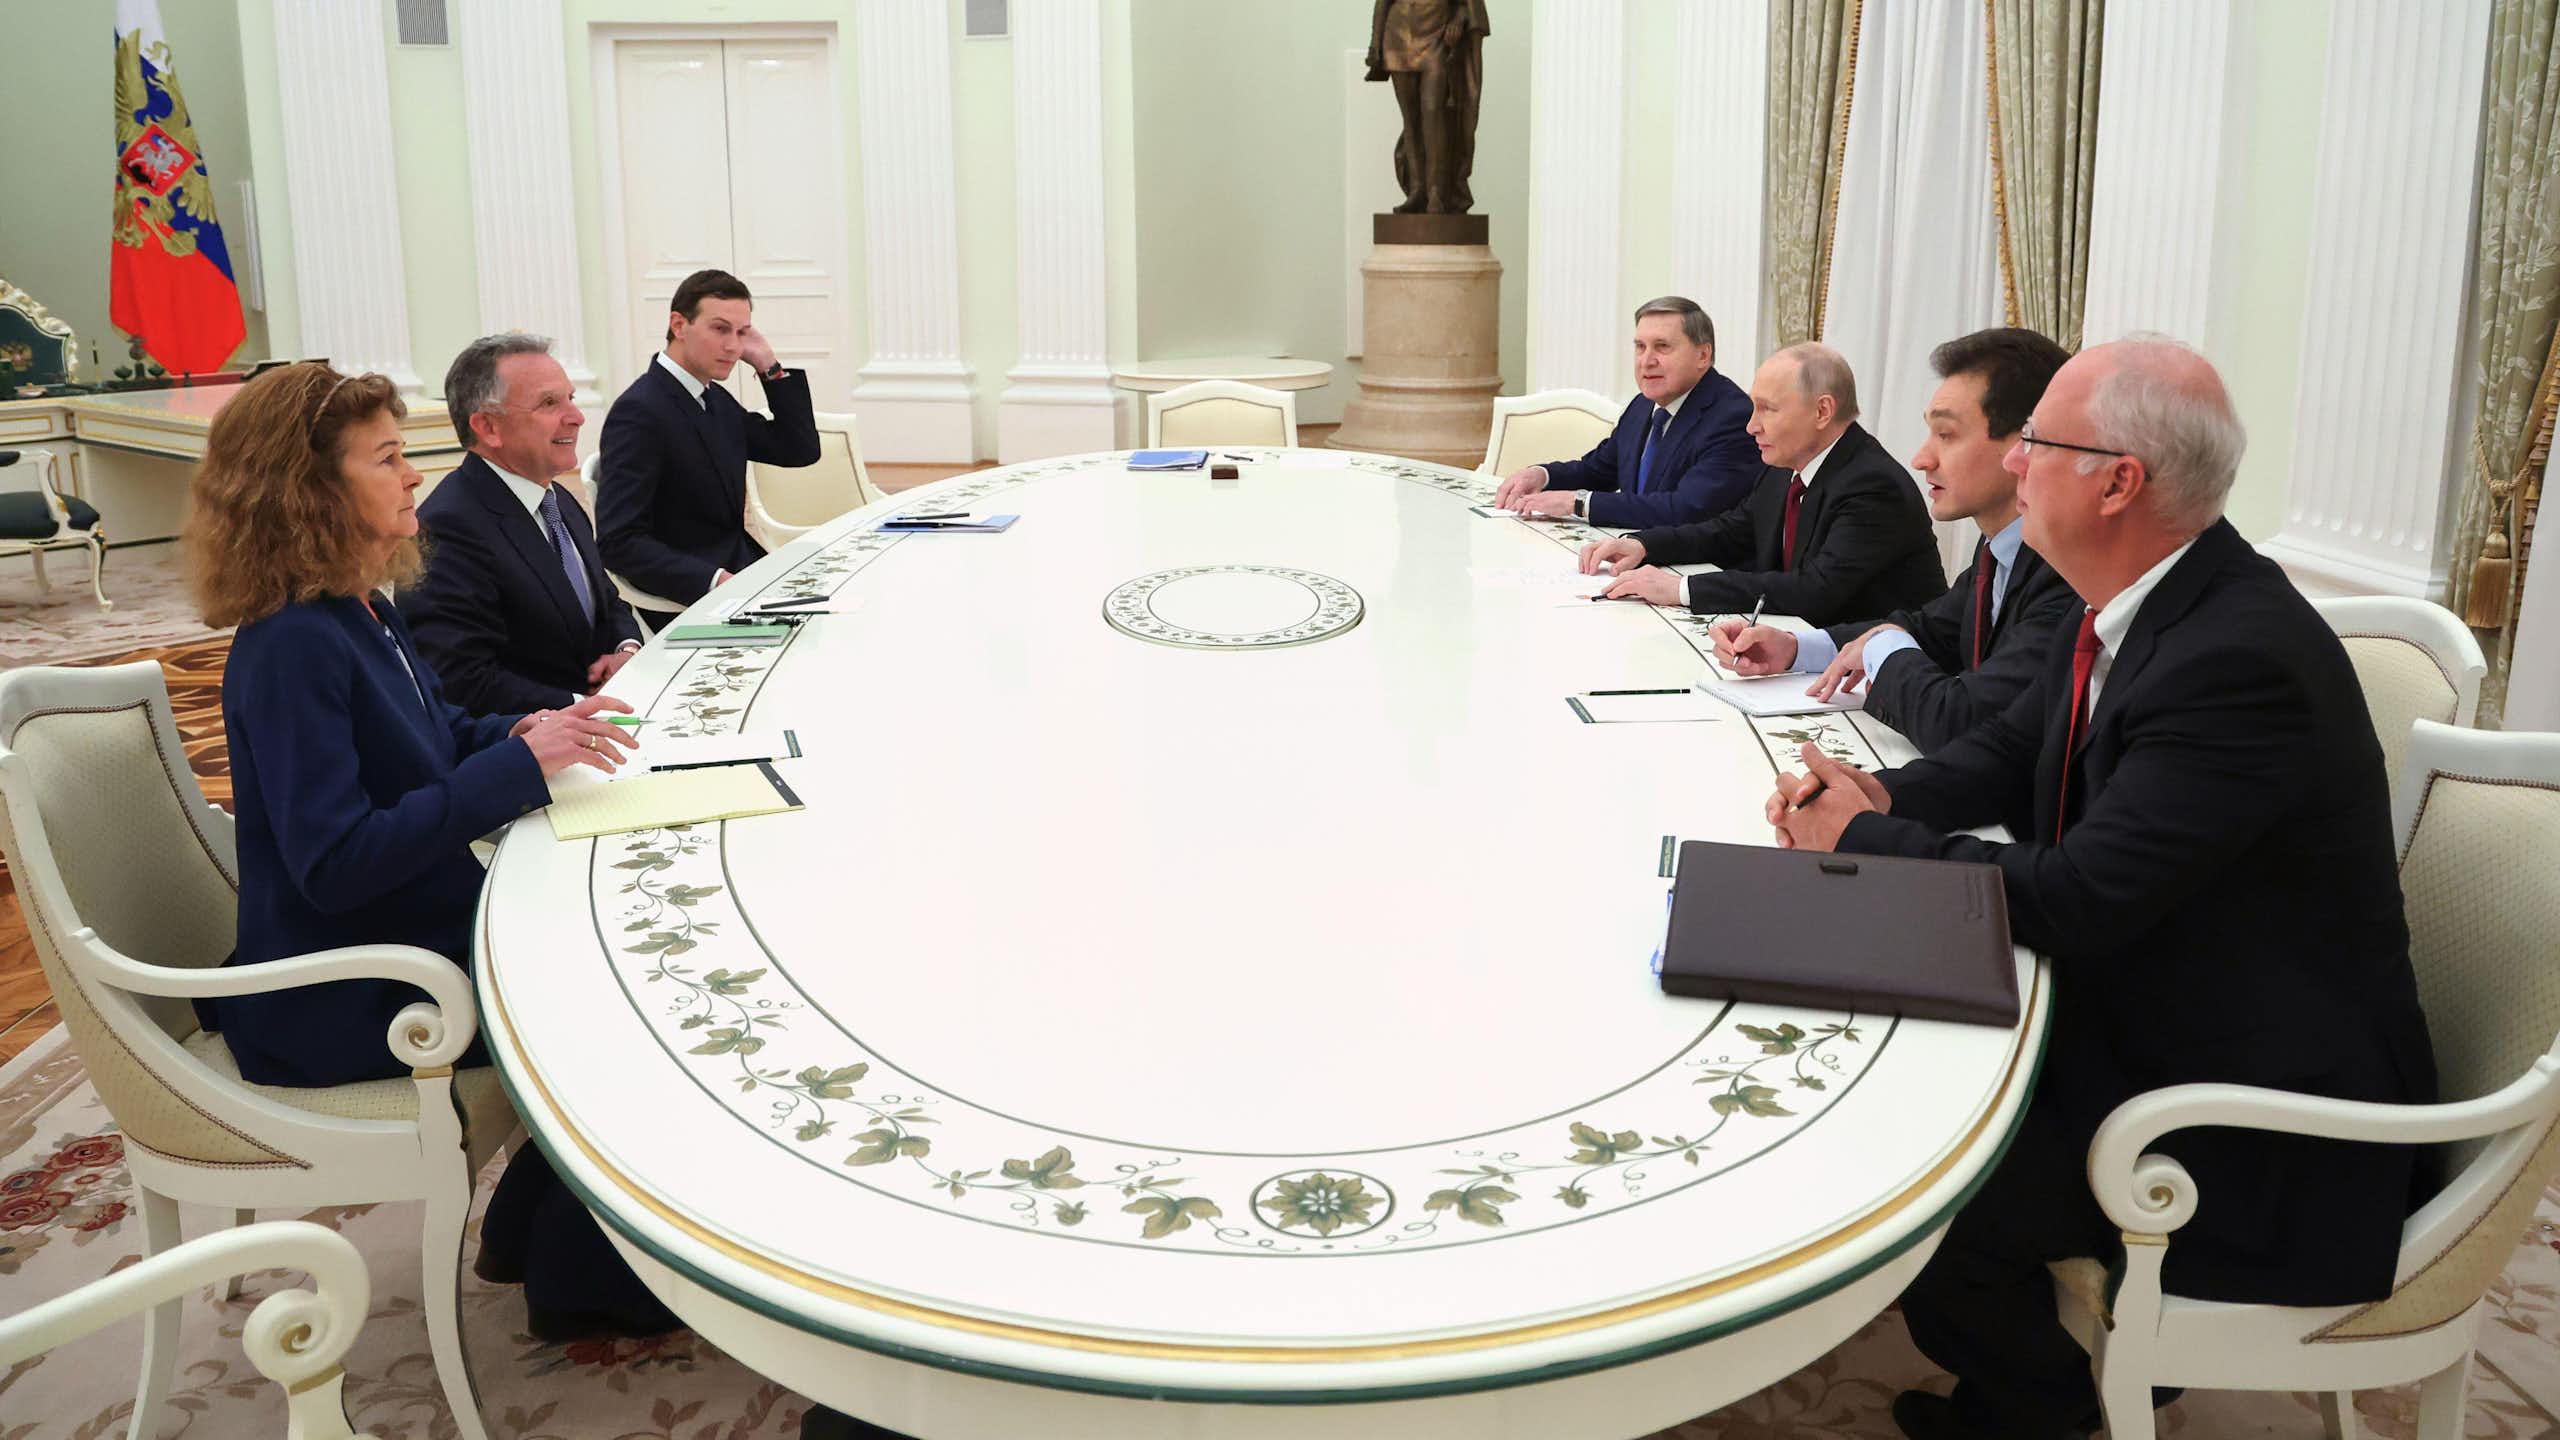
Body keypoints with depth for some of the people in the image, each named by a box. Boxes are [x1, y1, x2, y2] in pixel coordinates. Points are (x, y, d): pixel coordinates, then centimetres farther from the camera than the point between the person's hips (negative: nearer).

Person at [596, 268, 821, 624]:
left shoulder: (716, 399, 11)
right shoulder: (638, 411, -15)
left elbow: (801, 450, 14)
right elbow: (619, 541, -21)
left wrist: (769, 365, 5)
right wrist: (716, 580, -29)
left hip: (740, 570, 9)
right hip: (684, 604, -9)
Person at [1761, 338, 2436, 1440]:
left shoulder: (2241, 658, -30)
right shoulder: (2137, 605, 0)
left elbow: (2074, 900, -30)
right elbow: (2011, 749, 12)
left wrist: (1864, 839, -17)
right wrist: (1888, 798, -9)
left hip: (2264, 1119, -9)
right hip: (2138, 1008, 9)